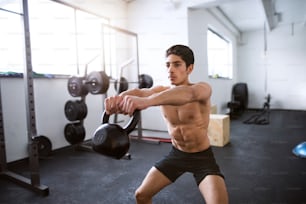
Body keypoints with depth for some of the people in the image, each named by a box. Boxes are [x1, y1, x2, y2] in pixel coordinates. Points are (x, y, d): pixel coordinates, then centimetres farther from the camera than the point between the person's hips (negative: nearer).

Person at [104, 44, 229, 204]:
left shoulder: (202, 88, -21)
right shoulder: (161, 91, -8)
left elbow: (189, 93, -46)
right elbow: (138, 92, -30)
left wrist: (146, 101, -63)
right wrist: (119, 98, -54)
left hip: (202, 157, -3)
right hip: (175, 154, 4)